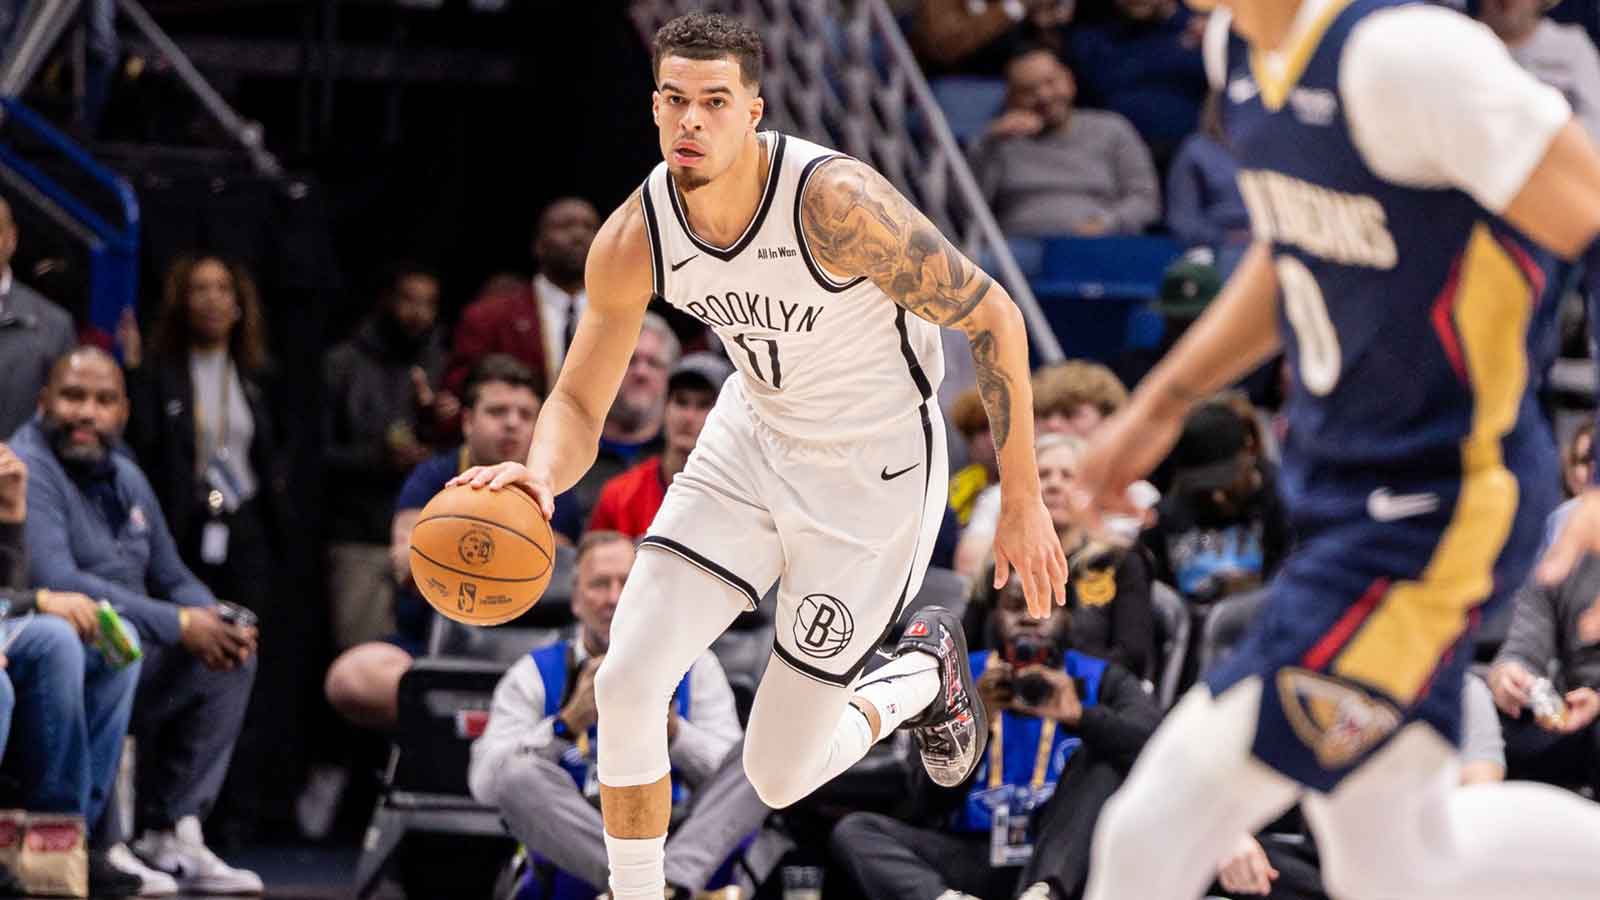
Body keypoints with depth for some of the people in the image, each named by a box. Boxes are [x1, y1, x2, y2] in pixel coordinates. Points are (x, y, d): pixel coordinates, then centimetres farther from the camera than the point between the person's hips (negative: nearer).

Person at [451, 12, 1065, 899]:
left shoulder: (835, 202, -32)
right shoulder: (631, 242, -16)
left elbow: (991, 317, -21)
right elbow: (580, 403, -5)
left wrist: (1022, 500, -17)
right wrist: (540, 473, -30)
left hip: (875, 470, -4)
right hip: (752, 437, 4)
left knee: (779, 776, 0)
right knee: (625, 683, -13)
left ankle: (924, 674, 32)